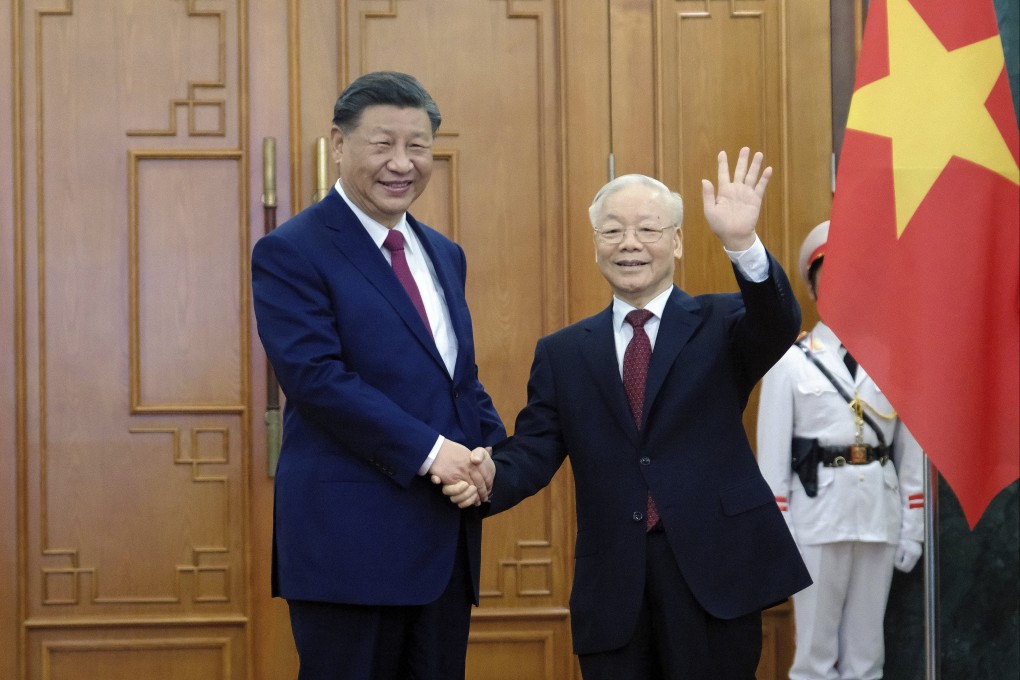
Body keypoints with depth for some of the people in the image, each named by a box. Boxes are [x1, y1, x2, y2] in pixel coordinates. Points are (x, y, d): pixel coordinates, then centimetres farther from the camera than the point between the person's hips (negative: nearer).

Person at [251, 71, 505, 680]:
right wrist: (427, 451, -20)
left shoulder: (444, 256, 17)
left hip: (448, 535, 7)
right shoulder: (291, 253, -7)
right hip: (350, 536, -7)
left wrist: (491, 449, 0)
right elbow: (316, 376, -17)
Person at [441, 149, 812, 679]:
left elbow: (777, 326, -17)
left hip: (713, 571, -2)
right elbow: (534, 450, 4)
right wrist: (488, 477, -19)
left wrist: (742, 244, -35)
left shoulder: (721, 324, 4)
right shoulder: (562, 353, 10)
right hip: (610, 585, 2)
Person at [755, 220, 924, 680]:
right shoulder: (791, 363, -2)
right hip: (818, 512, -3)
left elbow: (911, 451, 7)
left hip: (880, 512, 3)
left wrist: (912, 529, 5)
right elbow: (773, 455, -3)